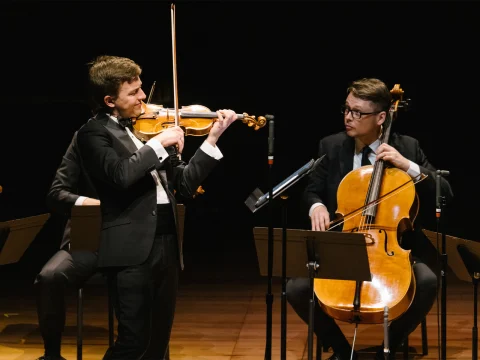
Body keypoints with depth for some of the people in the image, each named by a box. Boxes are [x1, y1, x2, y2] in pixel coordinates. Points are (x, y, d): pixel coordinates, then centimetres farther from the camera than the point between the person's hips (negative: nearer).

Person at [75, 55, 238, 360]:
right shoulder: (95, 133, -4)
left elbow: (184, 185, 13)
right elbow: (120, 175, -22)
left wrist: (212, 140, 7)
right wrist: (159, 142, -14)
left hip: (167, 243, 7)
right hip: (133, 248, -7)